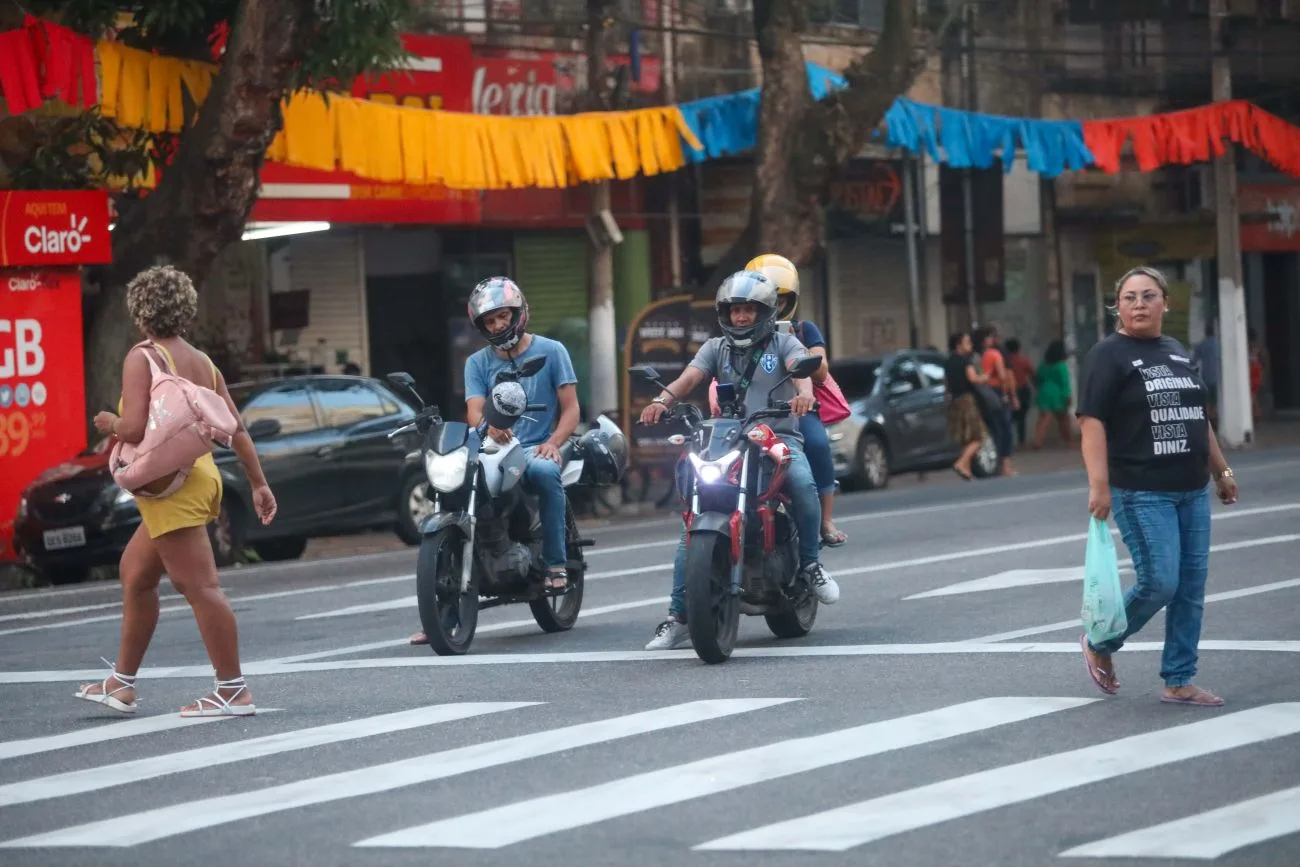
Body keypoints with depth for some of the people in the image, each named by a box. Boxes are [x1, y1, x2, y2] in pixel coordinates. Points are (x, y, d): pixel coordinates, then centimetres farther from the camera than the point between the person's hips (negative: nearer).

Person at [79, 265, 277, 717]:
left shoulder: (142, 358, -11)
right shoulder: (203, 363, 12)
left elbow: (134, 428, -21)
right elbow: (236, 428, 12)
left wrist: (109, 423, 0)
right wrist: (258, 483, 15)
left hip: (170, 486, -9)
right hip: (200, 476, 9)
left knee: (200, 586, -9)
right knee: (134, 574, 20)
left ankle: (233, 691, -10)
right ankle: (121, 684, 28)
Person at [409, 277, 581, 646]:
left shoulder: (550, 351, 7)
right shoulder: (478, 363, 13)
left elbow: (571, 408, 3)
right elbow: (475, 413, -3)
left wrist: (553, 443, -17)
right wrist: (488, 426, -28)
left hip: (538, 449, -3)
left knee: (544, 471, -40)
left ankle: (556, 563, -26)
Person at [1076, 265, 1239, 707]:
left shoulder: (1176, 352, 15)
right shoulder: (1108, 355, -6)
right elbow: (1092, 421, -14)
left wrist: (1222, 471, 22)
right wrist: (1099, 484, -24)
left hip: (1192, 491, 7)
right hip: (1142, 493, -7)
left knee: (1191, 589, 4)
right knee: (1159, 583, -11)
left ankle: (1178, 682, 12)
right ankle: (1099, 645, 13)